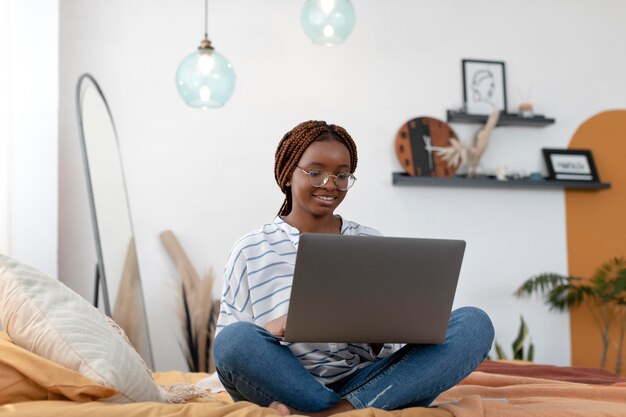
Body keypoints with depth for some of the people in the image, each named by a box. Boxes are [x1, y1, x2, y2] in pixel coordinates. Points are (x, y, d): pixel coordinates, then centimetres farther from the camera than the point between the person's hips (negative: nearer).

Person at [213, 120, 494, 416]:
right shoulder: (250, 251, 8)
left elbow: (386, 345, 14)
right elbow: (229, 346, 3)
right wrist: (270, 330, -19)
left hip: (364, 382, 3)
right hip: (287, 387, -3)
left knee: (474, 324, -18)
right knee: (235, 339, -34)